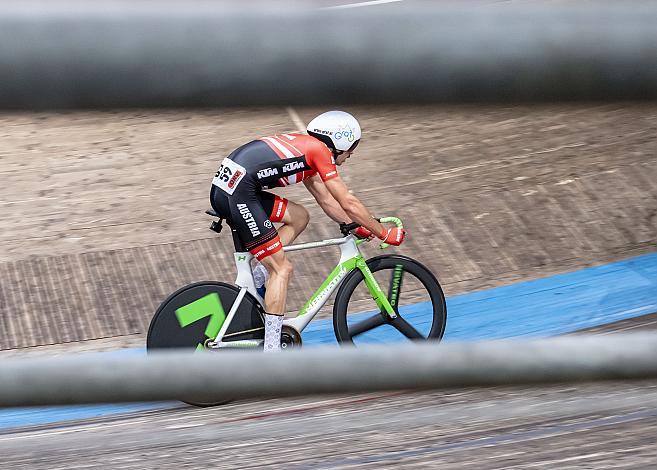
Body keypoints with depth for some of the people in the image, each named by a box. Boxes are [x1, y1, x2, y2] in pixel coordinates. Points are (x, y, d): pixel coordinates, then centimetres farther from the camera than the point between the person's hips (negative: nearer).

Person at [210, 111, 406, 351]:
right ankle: (271, 355, -3)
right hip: (239, 195, -9)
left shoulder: (305, 147, 25)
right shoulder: (320, 150, -1)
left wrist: (358, 227, 30)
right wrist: (385, 234, 8)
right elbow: (348, 203, -1)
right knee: (282, 269, -3)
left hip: (223, 190, 9)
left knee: (299, 217, 22)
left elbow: (326, 200, 32)